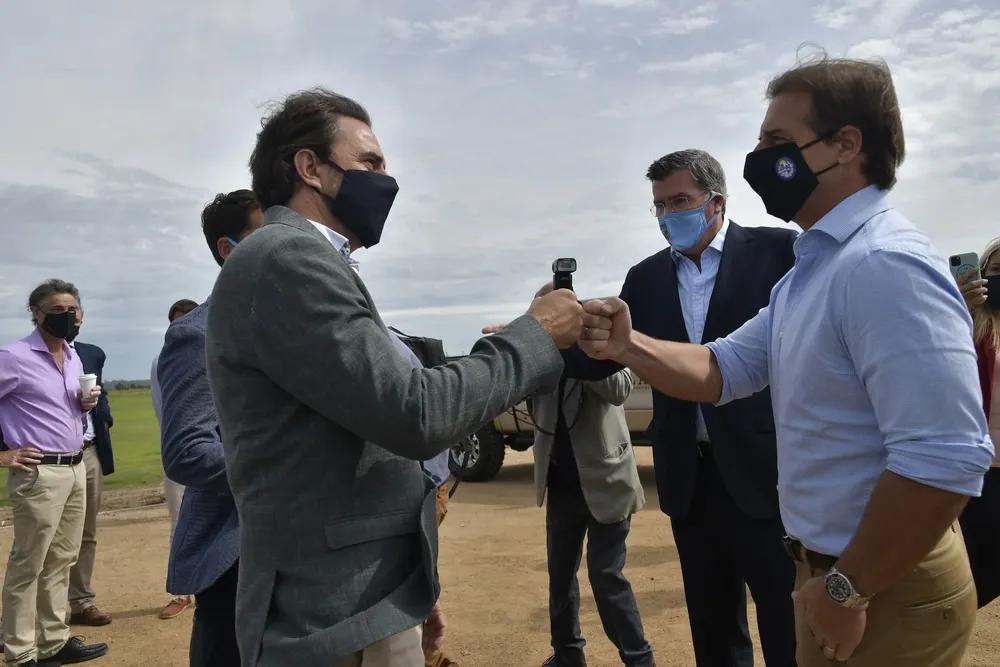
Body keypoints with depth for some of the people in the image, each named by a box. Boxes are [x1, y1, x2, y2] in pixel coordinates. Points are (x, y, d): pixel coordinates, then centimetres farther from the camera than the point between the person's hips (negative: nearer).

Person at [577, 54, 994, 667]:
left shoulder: (883, 264, -25)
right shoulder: (813, 268, 9)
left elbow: (949, 457, -31)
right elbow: (722, 369, 9)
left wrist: (849, 589, -21)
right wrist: (627, 347, -9)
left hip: (887, 592, -9)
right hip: (833, 569, 9)